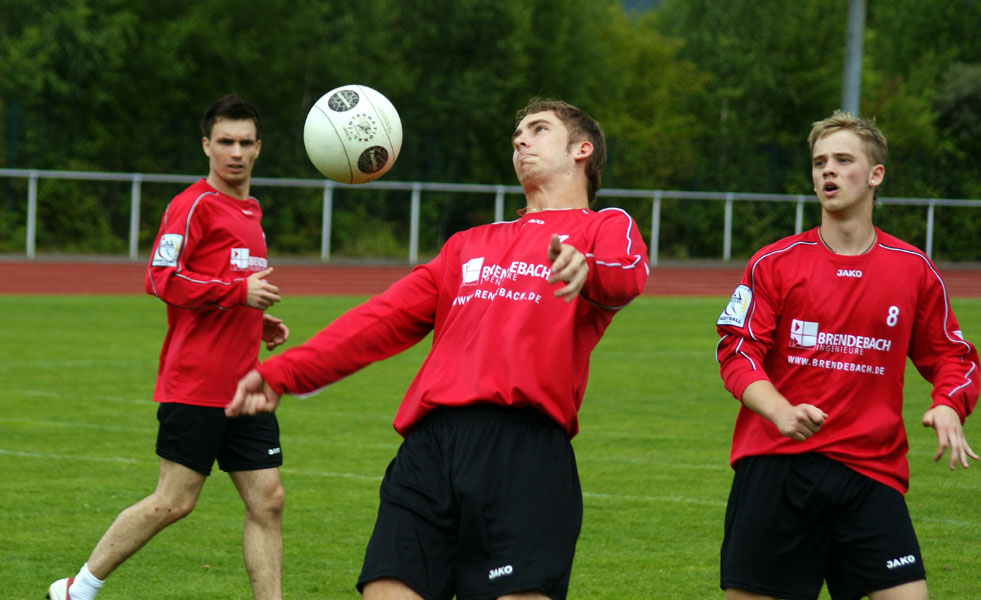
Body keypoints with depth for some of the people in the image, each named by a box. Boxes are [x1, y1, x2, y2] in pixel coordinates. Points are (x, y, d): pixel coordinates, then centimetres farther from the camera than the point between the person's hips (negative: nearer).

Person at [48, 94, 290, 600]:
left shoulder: (250, 212, 19)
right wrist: (239, 292, -19)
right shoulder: (194, 205, -8)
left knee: (267, 501, 2)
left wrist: (258, 323, 13)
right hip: (195, 384, -8)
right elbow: (162, 280, -17)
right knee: (174, 501, -5)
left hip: (242, 386, 8)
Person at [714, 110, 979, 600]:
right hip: (775, 463, -1)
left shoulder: (913, 270, 8)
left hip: (872, 471, 1)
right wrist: (780, 411, -19)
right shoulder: (775, 262, 5)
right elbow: (737, 351, -1)